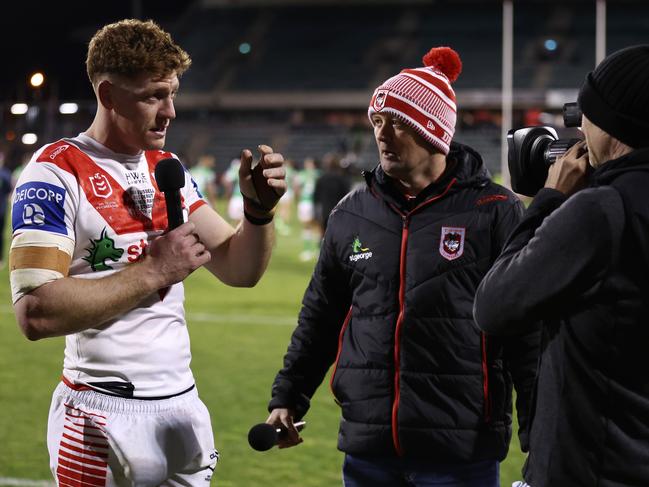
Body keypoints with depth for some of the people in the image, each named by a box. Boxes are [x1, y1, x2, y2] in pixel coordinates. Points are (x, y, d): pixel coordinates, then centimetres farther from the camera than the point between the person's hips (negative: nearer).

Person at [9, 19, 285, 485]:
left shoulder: (168, 170, 10)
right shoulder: (57, 174, -13)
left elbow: (239, 269, 12)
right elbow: (36, 314, -23)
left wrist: (258, 208, -7)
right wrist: (153, 271, -19)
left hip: (184, 406, 7)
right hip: (105, 418, -7)